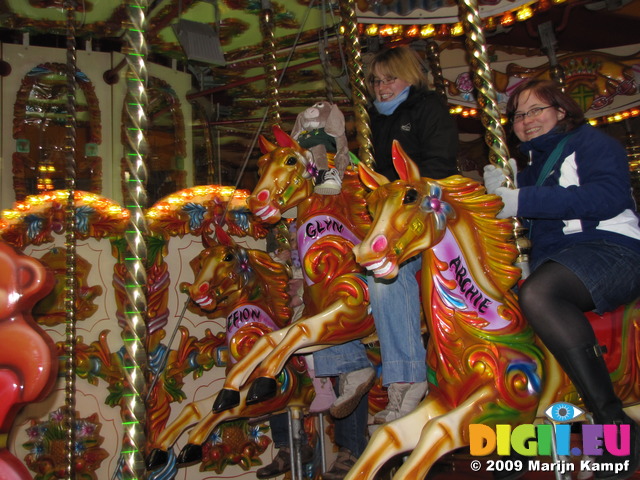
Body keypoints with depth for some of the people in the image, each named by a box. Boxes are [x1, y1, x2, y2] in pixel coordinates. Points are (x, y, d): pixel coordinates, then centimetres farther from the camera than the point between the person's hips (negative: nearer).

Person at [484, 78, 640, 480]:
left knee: (536, 295, -36)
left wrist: (525, 201, -22)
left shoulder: (591, 142, 2)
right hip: (552, 262, 9)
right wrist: (502, 190, 0)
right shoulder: (532, 166, 25)